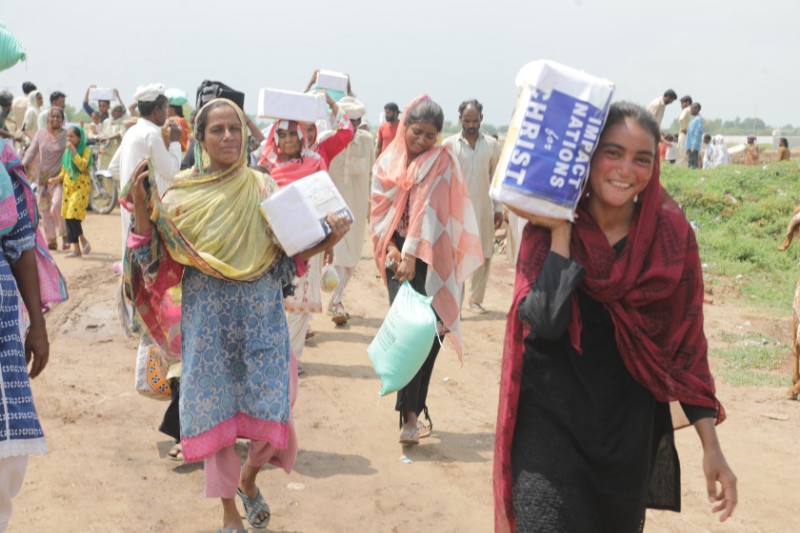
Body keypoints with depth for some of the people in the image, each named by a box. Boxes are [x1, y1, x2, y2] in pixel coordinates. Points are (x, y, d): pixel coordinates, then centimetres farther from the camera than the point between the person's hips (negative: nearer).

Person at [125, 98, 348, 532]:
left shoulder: (263, 188, 3)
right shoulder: (181, 193, -1)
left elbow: (285, 257, 4)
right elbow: (154, 258, -3)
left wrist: (324, 243, -11)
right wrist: (140, 209, -16)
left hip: (262, 317, 1)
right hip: (208, 319, -1)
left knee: (270, 412, -1)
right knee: (215, 410, 5)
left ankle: (248, 477, 32)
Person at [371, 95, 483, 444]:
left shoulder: (442, 161, -2)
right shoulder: (387, 162, 8)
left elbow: (429, 207, -13)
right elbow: (380, 208, 6)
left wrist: (411, 253, -22)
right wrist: (391, 248, -9)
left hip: (429, 257, -2)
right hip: (397, 254, 2)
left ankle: (412, 412, 5)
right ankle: (411, 414, -2)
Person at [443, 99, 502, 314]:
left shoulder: (492, 145, 2)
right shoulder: (449, 144, -4)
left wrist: (498, 208, 5)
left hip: (484, 209, 3)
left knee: (484, 256, 8)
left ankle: (475, 299, 22)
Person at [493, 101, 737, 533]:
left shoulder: (672, 235, -6)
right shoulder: (548, 226, -8)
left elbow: (686, 344, -1)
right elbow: (545, 322, -21)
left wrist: (711, 447, -3)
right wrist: (560, 233, -19)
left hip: (627, 428, 2)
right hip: (552, 421, -2)